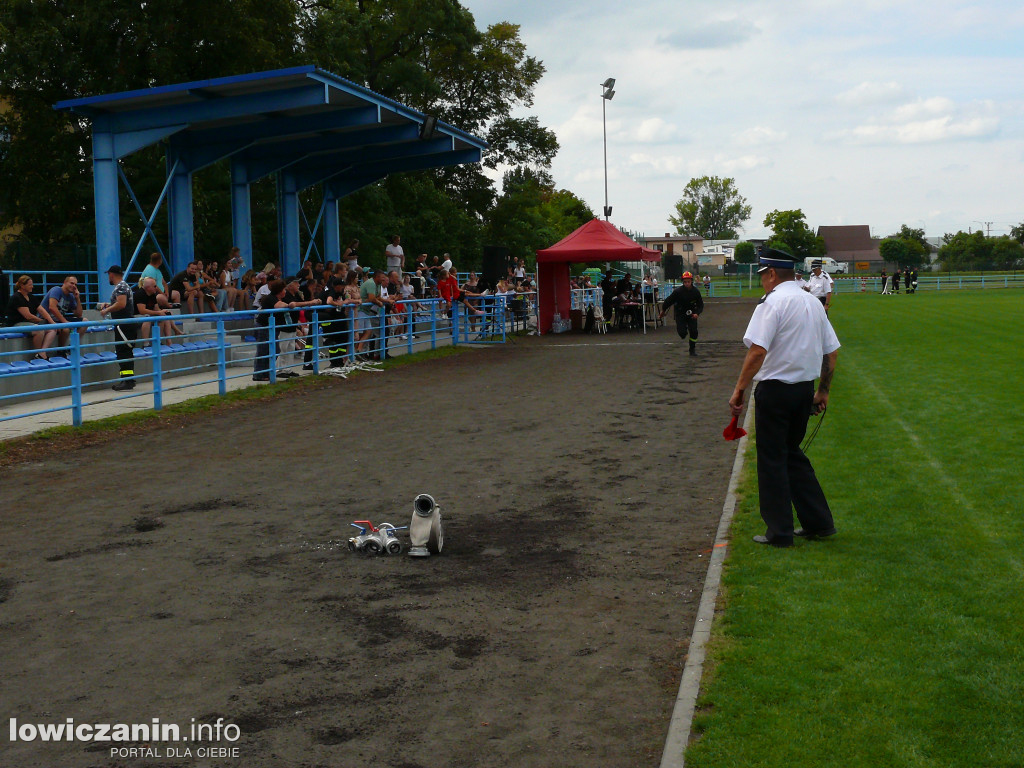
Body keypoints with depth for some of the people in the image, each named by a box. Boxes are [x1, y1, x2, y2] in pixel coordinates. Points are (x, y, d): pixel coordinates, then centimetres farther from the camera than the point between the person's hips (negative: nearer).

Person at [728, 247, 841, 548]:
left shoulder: (772, 302, -12)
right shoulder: (813, 303, 11)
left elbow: (758, 351, -22)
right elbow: (831, 352, 14)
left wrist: (740, 389, -18)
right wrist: (823, 391, 22)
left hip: (775, 389, -7)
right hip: (806, 389, 8)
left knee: (772, 458, 3)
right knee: (792, 453, 20)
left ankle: (779, 531, 8)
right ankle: (819, 522, 22)